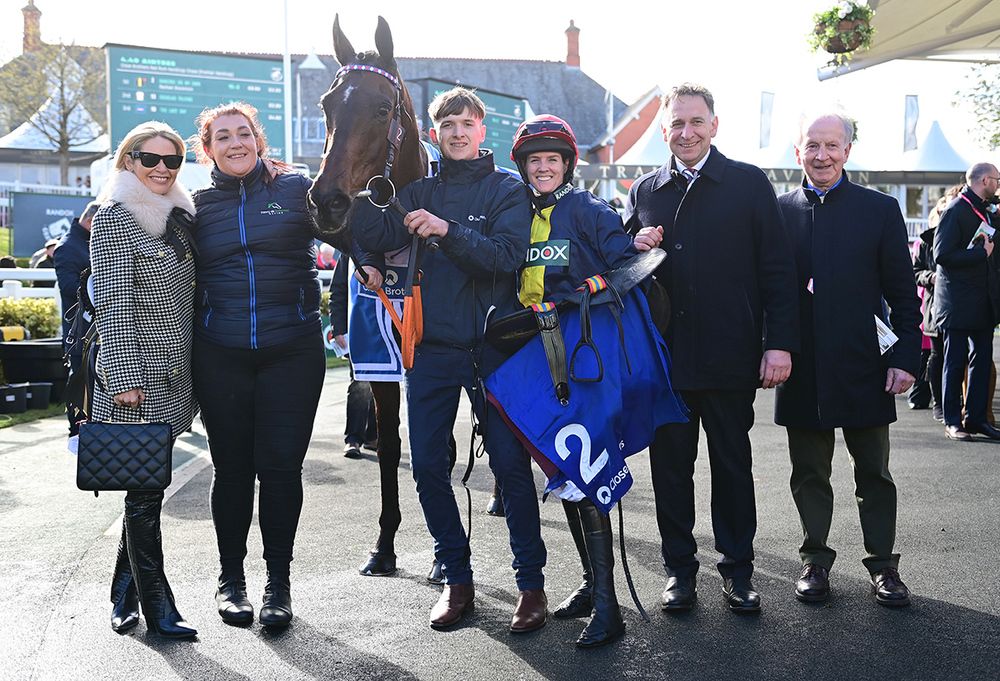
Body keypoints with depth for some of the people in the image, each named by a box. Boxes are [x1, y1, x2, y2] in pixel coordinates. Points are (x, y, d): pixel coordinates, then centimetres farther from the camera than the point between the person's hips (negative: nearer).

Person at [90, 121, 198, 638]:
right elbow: (113, 303, -13)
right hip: (137, 377, -7)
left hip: (173, 377, 7)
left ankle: (124, 594, 25)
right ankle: (157, 607, 6)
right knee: (146, 489, -2)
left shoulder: (181, 215, 14)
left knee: (147, 486, 12)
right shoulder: (113, 218, -7)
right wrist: (126, 378, -17)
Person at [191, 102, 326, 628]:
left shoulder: (296, 188, 4)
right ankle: (231, 578, 25)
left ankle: (279, 583, 16)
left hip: (291, 350, -1)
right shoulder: (198, 205, 10)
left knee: (281, 465, 2)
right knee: (232, 467, 9)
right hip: (221, 356, 2)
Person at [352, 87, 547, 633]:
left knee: (511, 465, 0)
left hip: (491, 345, -3)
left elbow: (508, 256, -15)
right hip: (431, 346, 4)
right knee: (427, 466, 5)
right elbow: (376, 238, -6)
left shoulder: (507, 191, 1)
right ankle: (457, 580, 21)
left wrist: (448, 231, -24)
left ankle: (531, 583, 13)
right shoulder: (418, 192, 10)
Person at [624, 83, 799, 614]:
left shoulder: (749, 183, 2)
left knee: (733, 465, 9)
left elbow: (777, 270, -1)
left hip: (730, 356, -2)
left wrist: (779, 343, -8)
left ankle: (737, 570, 22)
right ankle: (679, 569, 21)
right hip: (664, 356, 2)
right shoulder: (644, 192, 10)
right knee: (670, 466, 8)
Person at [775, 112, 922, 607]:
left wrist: (906, 356, -6)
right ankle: (816, 559, 25)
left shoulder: (880, 209, 2)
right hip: (802, 370, 1)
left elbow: (902, 291, 1)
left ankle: (882, 563, 22)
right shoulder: (778, 211, 4)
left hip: (863, 366, -1)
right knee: (809, 472, 11)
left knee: (873, 472, 9)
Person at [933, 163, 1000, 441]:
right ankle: (952, 421, 6)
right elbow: (942, 255, -18)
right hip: (958, 302, -8)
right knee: (955, 361, 0)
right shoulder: (955, 210, -12)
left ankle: (976, 418, 16)